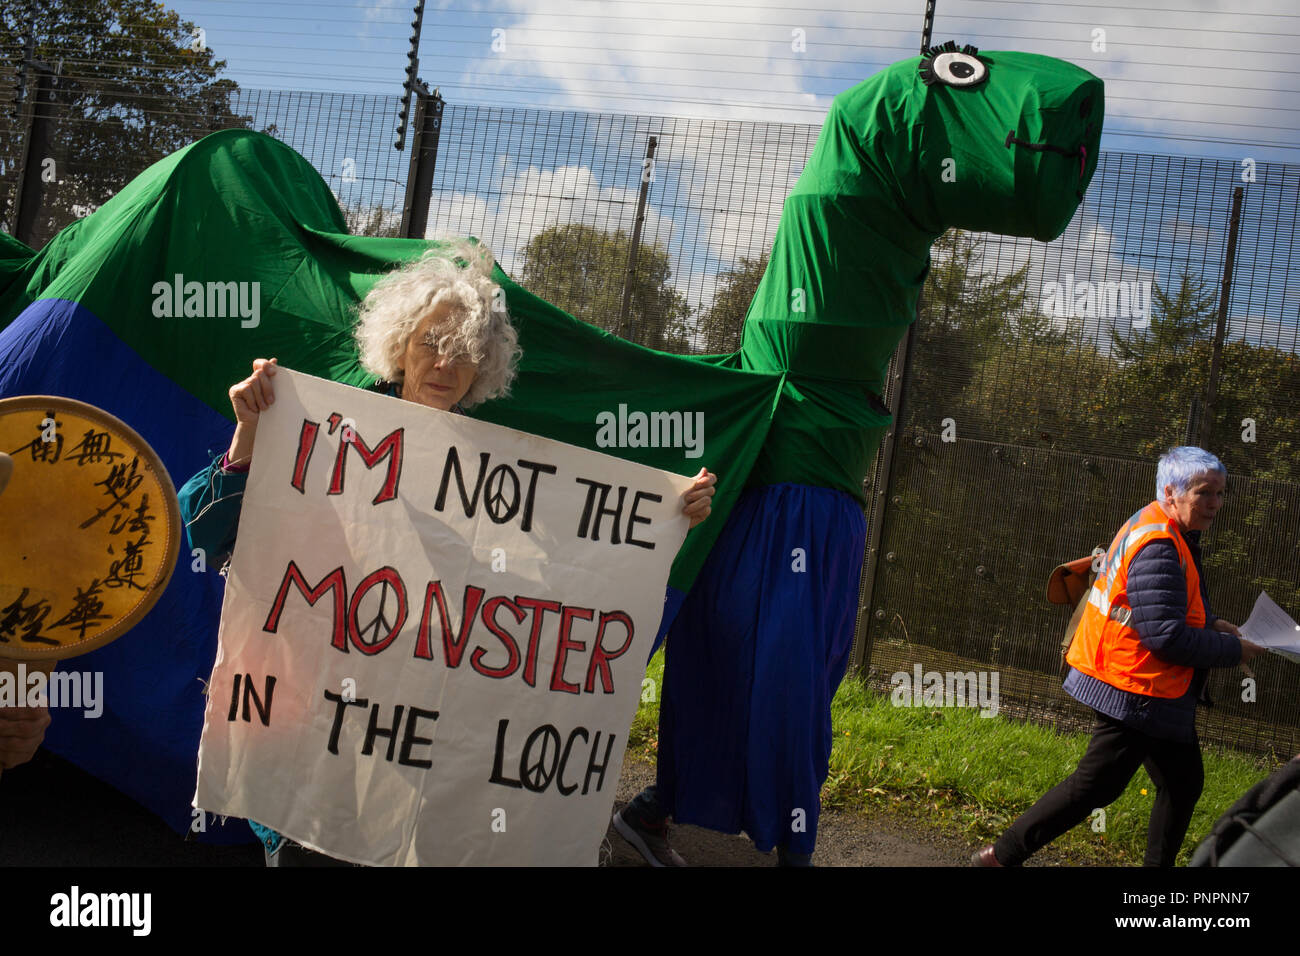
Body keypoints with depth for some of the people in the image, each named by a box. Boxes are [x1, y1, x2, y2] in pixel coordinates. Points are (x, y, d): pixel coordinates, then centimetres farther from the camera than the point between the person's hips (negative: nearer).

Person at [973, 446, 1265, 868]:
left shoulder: (1165, 532, 10)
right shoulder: (1157, 548, -23)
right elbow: (1167, 636, -26)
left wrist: (1211, 623, 8)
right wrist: (1233, 650, -13)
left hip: (1156, 694, 11)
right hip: (1137, 691, -11)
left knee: (1183, 783, 18)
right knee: (1095, 785, -5)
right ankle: (1001, 855, 3)